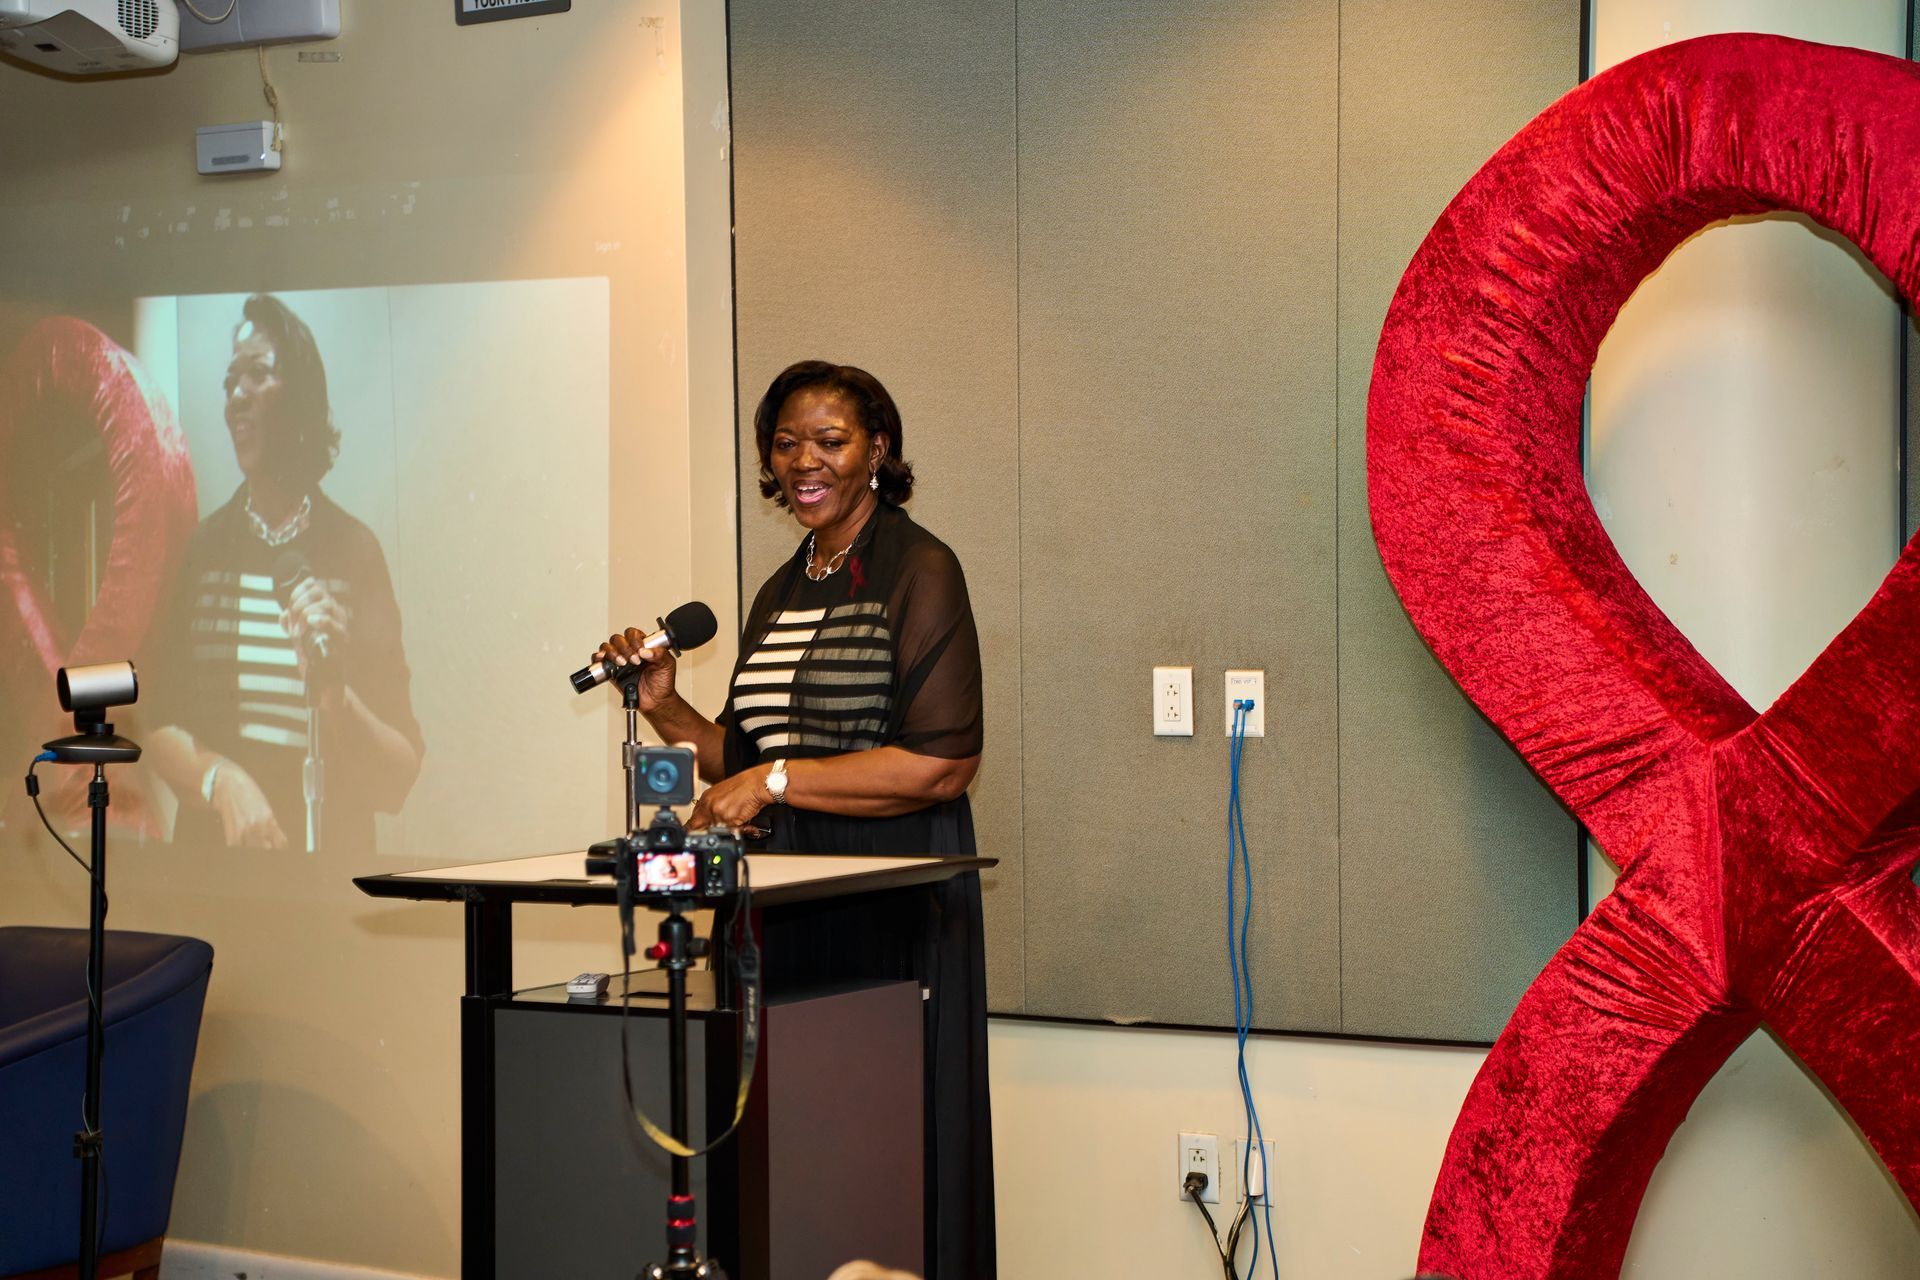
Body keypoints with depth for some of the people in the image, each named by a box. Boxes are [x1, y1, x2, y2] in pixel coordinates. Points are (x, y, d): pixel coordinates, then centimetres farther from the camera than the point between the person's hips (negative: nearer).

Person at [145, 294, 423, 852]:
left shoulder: (354, 551, 1)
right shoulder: (200, 547, 8)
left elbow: (399, 779, 0)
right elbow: (154, 719, 5)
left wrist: (335, 694, -17)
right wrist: (222, 779, -13)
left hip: (333, 860, -2)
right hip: (212, 849, 2)